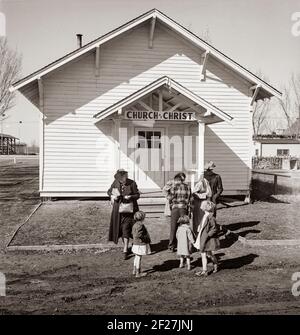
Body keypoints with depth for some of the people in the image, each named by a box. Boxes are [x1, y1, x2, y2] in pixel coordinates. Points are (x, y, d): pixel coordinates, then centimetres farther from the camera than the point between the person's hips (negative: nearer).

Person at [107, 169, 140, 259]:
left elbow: (137, 195, -3)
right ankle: (125, 245, 33)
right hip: (118, 209, 4)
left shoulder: (132, 183, -10)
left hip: (129, 209, -4)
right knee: (120, 228, 12)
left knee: (126, 228, -10)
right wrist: (113, 196, -11)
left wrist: (130, 197, -23)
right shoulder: (116, 182, -4)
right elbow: (109, 191, 10)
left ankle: (125, 250, -8)